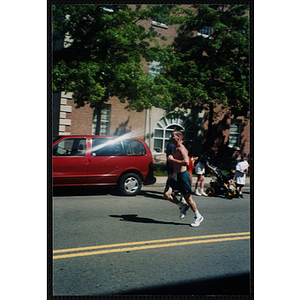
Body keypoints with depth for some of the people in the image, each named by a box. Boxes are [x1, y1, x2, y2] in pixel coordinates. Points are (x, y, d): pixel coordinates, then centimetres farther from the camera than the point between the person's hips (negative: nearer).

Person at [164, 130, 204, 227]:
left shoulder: (181, 149, -17)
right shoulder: (174, 148, 11)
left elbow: (186, 162, -31)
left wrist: (172, 159, -24)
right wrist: (171, 159, 8)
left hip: (183, 175, -8)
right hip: (175, 175, 8)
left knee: (188, 197, 2)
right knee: (167, 194, -3)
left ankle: (198, 216, 21)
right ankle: (183, 206, 18)